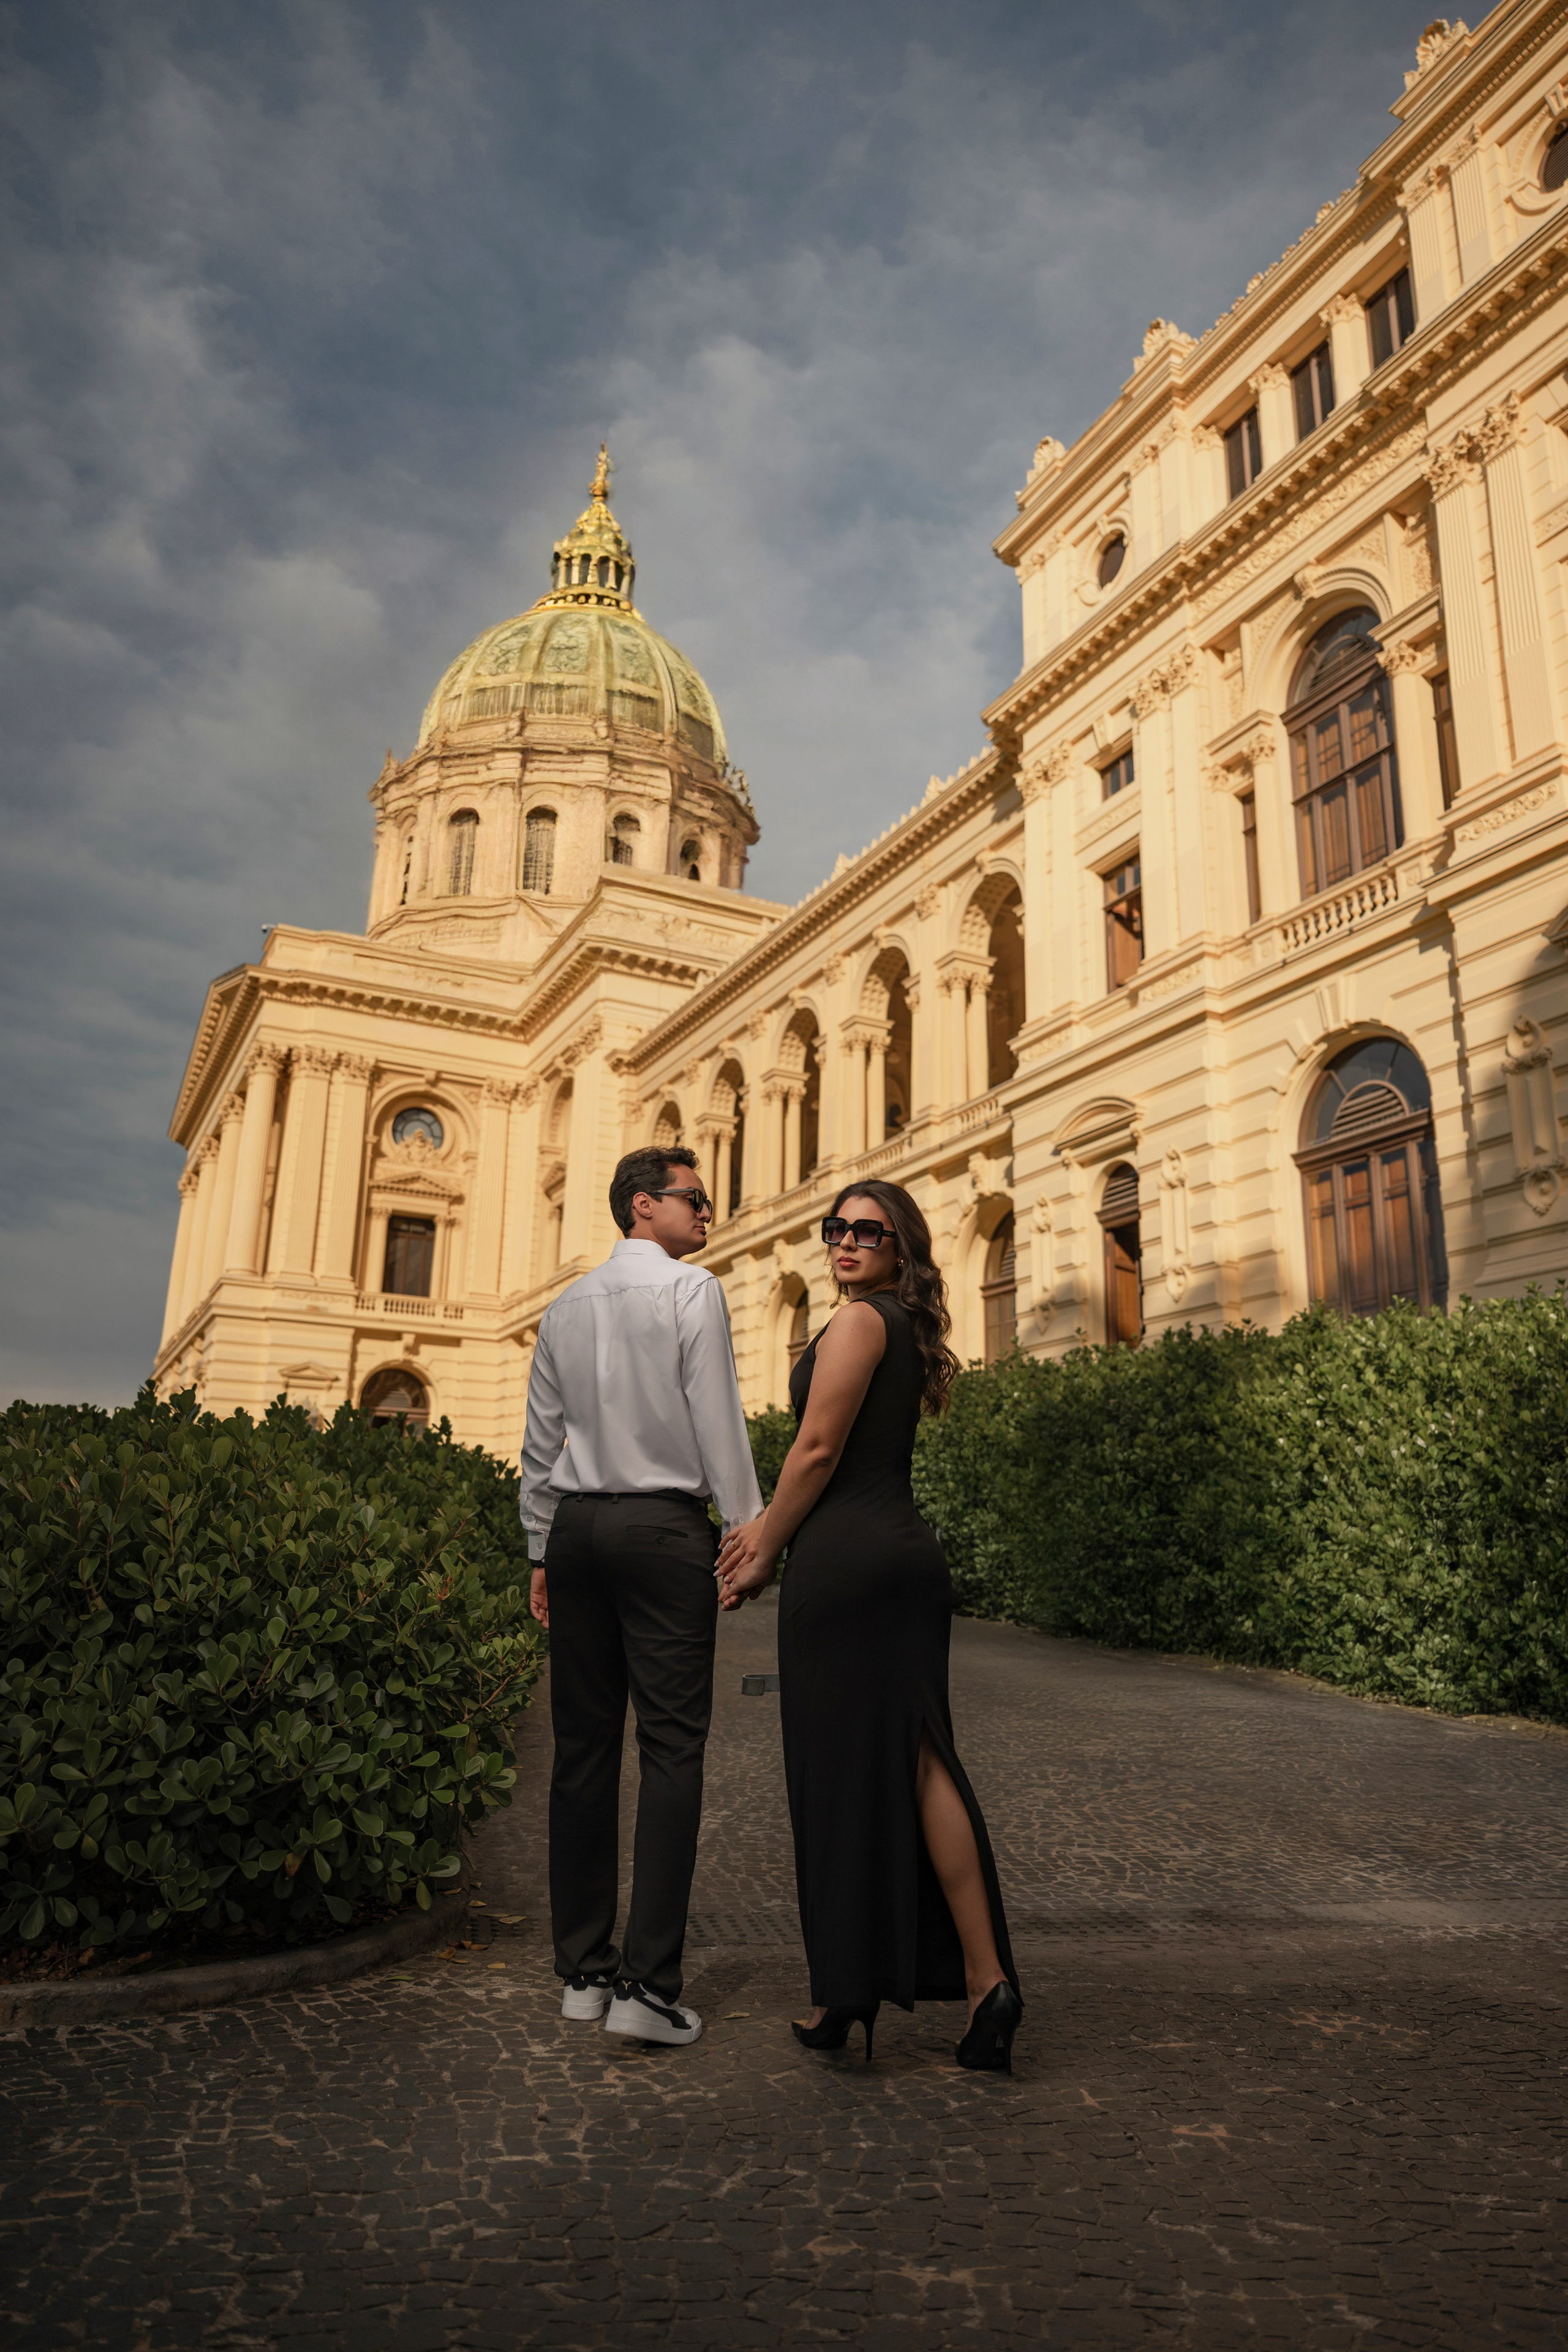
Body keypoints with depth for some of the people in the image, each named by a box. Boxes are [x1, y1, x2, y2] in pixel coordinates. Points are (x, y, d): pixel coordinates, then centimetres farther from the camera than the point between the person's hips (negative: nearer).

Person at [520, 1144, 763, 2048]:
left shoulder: (566, 1306, 15)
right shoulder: (692, 1289, -3)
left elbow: (541, 1442, 16)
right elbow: (718, 1418, -8)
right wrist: (749, 1529, -4)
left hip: (578, 1524, 6)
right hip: (665, 1526, -6)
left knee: (586, 1743, 9)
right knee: (672, 1745, -4)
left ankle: (584, 1970, 16)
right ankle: (647, 1985, -4)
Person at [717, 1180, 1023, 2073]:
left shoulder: (860, 1319, -9)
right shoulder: (911, 1329, 18)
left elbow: (818, 1448, -13)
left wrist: (764, 1559, -4)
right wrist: (769, 1530, 11)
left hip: (847, 1562, -8)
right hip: (912, 1555, 8)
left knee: (841, 1770, 2)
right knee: (919, 1761, 7)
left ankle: (847, 1992, 13)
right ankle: (985, 1976, 5)